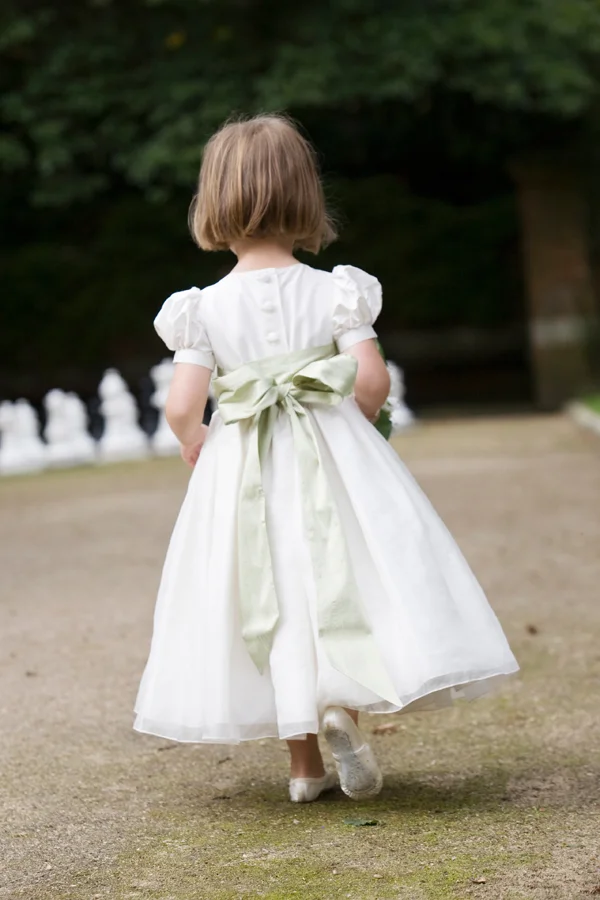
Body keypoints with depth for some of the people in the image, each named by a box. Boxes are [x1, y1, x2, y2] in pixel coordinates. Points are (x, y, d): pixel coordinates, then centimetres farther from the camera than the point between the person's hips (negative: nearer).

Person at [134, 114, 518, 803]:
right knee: (344, 586, 6)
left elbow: (182, 407, -10)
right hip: (332, 459, -1)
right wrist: (352, 426, 9)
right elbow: (373, 379, -11)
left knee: (277, 598, 11)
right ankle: (342, 700, -23)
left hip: (243, 470, 1)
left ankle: (304, 763, 17)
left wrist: (194, 445, 12)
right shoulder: (333, 290, -5)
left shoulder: (204, 307, -4)